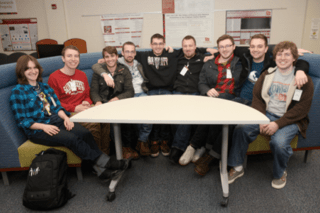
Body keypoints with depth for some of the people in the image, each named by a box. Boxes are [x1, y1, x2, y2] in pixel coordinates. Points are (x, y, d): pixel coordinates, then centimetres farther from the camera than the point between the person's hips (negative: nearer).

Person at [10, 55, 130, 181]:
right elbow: (21, 120, -5)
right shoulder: (18, 92, 0)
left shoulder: (44, 87, 17)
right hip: (37, 130, -5)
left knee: (84, 133, -23)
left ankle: (101, 169, -29)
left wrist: (65, 117, -7)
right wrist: (43, 126, -19)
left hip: (56, 121, 5)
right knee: (71, 138, -31)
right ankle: (105, 161, -26)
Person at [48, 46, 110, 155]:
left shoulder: (82, 75, 18)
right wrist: (74, 108, -15)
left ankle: (105, 153, -12)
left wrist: (87, 102, 0)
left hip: (84, 108, 6)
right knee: (93, 124, -31)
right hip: (68, 113, -5)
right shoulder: (54, 77, -2)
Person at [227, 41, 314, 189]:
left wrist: (278, 124, -19)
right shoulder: (268, 74, 9)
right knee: (241, 129, -22)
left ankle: (280, 174, 2)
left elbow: (302, 108, -9)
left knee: (279, 142, -33)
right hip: (266, 114, 3)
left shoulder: (303, 80, -3)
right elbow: (256, 96, 4)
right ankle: (237, 167, -3)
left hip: (290, 120, -3)